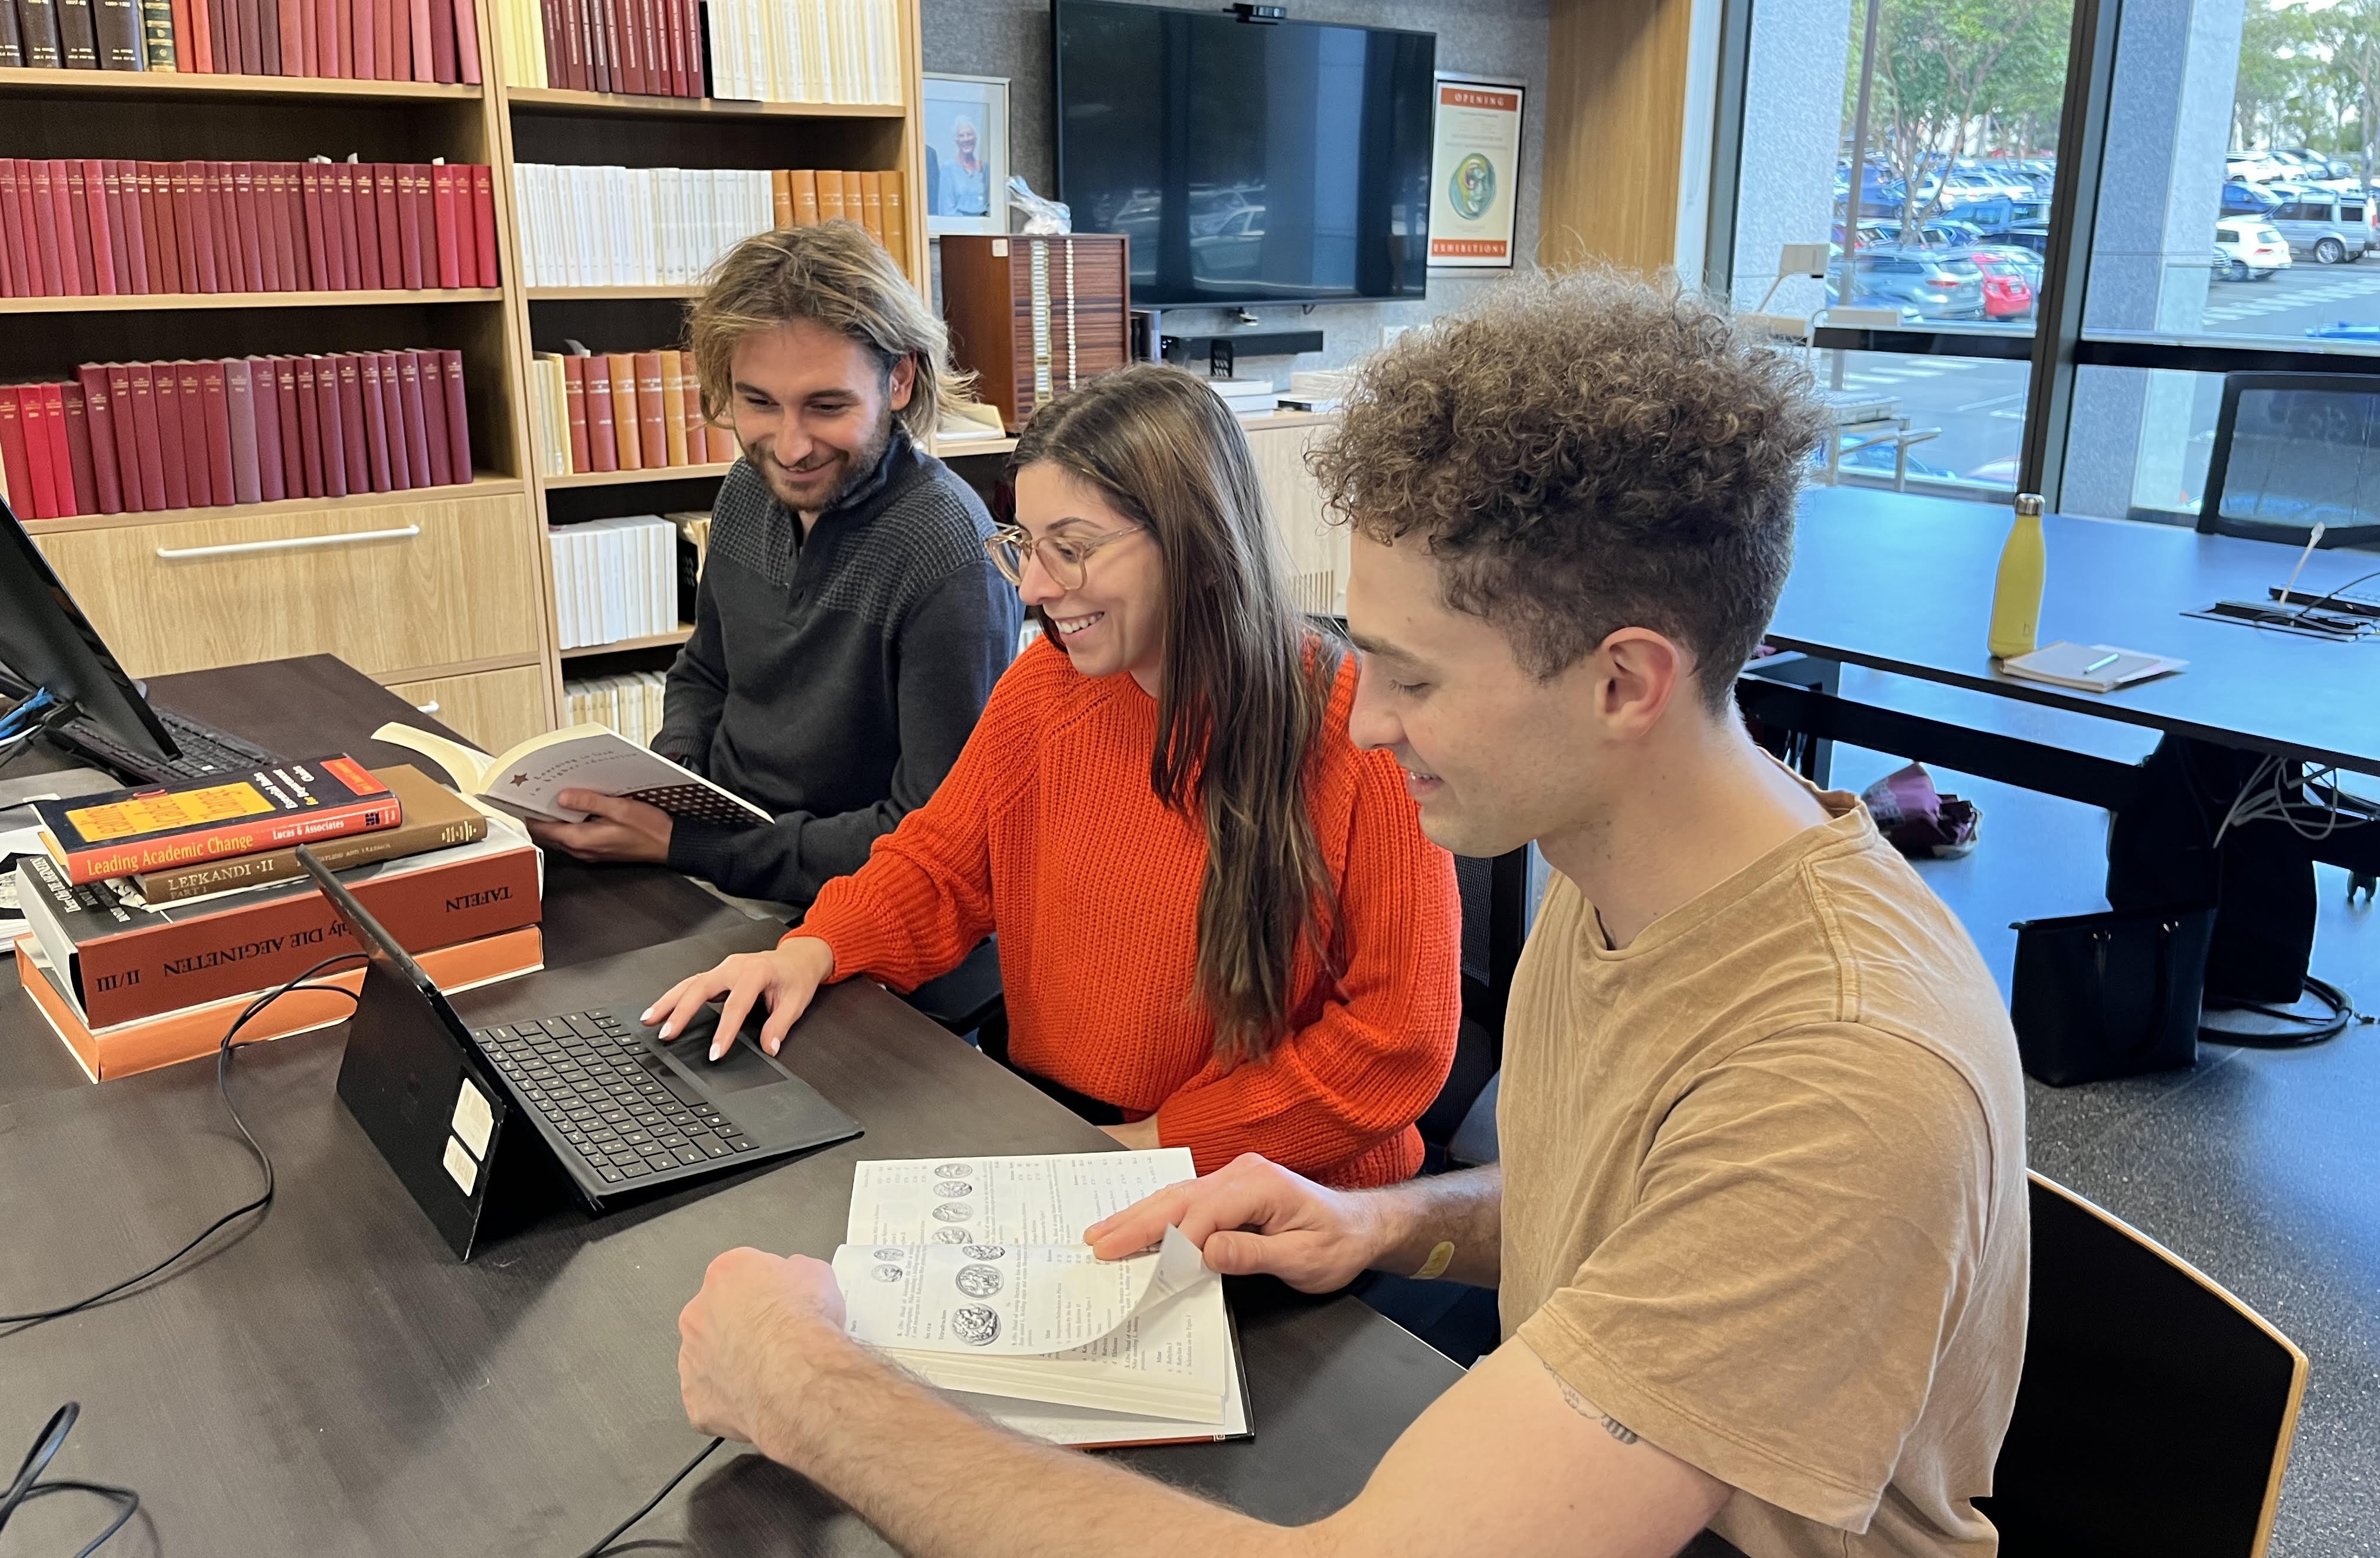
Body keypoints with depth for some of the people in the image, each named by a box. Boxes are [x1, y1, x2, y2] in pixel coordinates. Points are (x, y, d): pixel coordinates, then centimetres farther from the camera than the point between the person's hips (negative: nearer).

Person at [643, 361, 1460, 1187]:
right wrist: (815, 949, -6)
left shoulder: (1358, 730, -16)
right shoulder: (1042, 687, 1)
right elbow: (939, 869, 14)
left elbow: (1399, 1035, -14)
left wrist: (1169, 1140, -14)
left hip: (1286, 1194, -5)